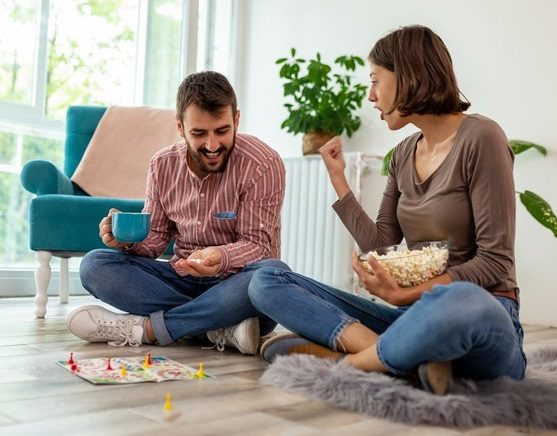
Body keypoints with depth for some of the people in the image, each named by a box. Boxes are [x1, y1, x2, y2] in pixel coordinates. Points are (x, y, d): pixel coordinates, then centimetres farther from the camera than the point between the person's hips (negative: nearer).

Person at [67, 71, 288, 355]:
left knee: (274, 273, -37)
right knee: (94, 265, -15)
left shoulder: (262, 166, -14)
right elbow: (156, 237, 6)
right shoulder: (163, 165, 1)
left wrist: (222, 258, -36)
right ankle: (219, 328, -26)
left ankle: (145, 328, -24)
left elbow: (259, 244, -15)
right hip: (182, 279, 4)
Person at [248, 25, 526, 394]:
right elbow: (380, 247, 9)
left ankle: (349, 360, -19)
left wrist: (407, 294, -22)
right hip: (415, 315, 7)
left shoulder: (479, 138, -7)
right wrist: (338, 178, 6)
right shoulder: (404, 154, 13)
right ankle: (395, 355, -24)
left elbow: (495, 260, -10)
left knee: (459, 303, -45)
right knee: (266, 283, -5)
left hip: (482, 319, -6)